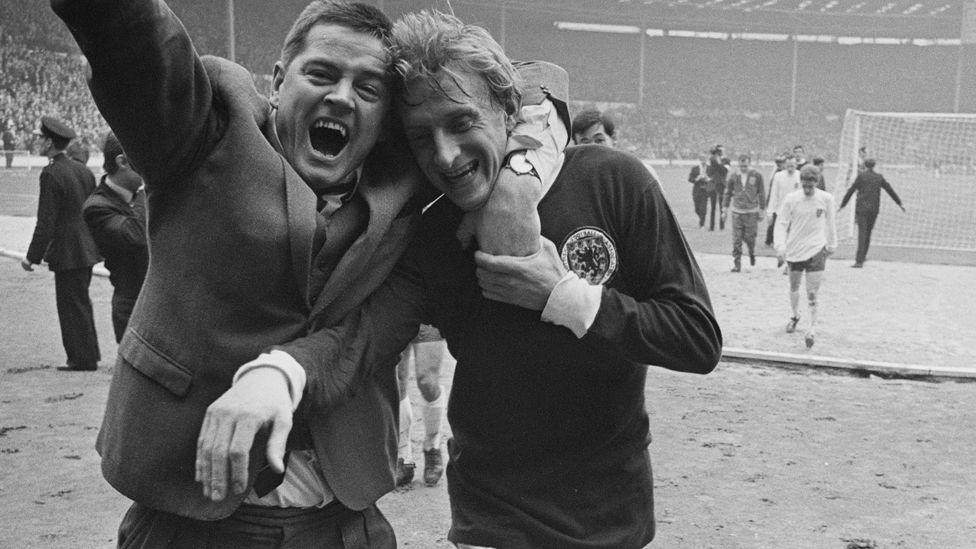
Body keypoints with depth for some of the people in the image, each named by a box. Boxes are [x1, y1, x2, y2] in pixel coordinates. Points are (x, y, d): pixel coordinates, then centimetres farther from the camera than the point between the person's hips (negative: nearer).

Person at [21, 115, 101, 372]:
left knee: (73, 306, 1)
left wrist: (33, 256, -12)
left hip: (68, 253, -8)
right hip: (86, 249, 8)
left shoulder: (51, 173, -15)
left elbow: (46, 222, -18)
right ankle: (89, 353, 26)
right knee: (80, 302, 18)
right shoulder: (82, 170, 9)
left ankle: (83, 359, 8)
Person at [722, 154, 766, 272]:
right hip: (737, 211, 1)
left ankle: (752, 253, 33)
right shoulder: (733, 177, 4)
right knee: (736, 240, -3)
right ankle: (737, 264, 3)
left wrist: (762, 210, 4)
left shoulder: (757, 176, -1)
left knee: (749, 237, 1)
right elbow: (728, 193, 12)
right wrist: (725, 209, 9)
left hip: (751, 212, -1)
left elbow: (761, 193, 5)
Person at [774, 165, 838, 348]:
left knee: (812, 292, -10)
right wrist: (780, 246, -15)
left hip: (816, 249, -1)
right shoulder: (791, 199, -7)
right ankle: (795, 316, 41)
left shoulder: (826, 199, -4)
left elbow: (829, 223, 10)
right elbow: (781, 223, -4)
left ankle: (812, 328, -4)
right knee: (794, 286, 17)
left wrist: (832, 245, 18)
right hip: (795, 250, 2)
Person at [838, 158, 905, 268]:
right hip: (874, 209, 3)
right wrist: (900, 203, 25)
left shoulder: (861, 176, -1)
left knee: (862, 233, -9)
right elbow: (890, 190, 16)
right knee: (868, 232, 19)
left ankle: (859, 261, -18)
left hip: (862, 208, -3)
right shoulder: (879, 177, 9)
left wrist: (843, 204, 7)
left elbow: (851, 191, -1)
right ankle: (863, 256, 30)